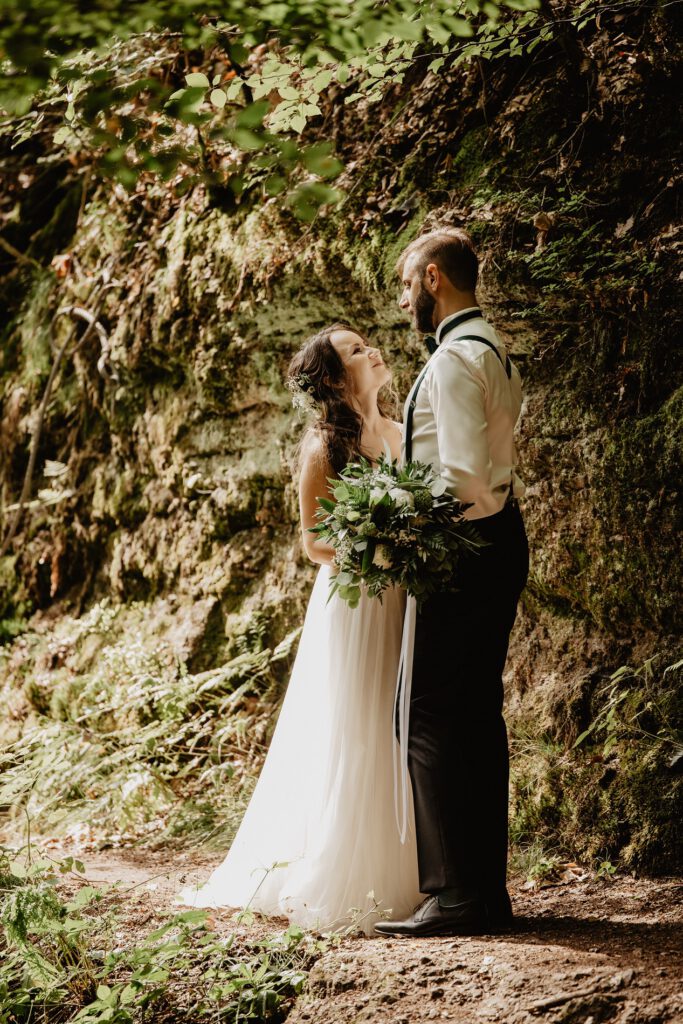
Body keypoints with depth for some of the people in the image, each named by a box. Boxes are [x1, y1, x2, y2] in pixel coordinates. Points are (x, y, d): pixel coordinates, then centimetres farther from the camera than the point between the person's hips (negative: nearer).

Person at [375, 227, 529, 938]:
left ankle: (457, 898, -10)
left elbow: (460, 475, -22)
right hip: (500, 542, 10)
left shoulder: (455, 358, -14)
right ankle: (488, 892, 15)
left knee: (434, 720, -9)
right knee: (477, 719, 11)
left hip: (464, 551, -10)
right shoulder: (493, 352, 19)